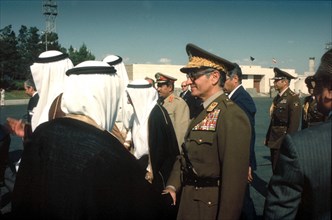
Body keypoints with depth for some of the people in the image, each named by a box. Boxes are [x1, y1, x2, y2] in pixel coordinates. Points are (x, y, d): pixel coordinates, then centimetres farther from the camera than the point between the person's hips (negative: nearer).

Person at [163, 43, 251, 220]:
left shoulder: (232, 116, -21)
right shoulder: (203, 112, 9)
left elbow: (234, 175, -24)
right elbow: (186, 155, 8)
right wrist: (173, 186, -4)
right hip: (189, 200, 8)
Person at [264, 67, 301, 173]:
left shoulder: (293, 98, -13)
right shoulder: (277, 98, 13)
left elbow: (294, 122, -18)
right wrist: (268, 137, 14)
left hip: (283, 142, -8)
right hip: (274, 141, 8)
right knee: (275, 169, 15)